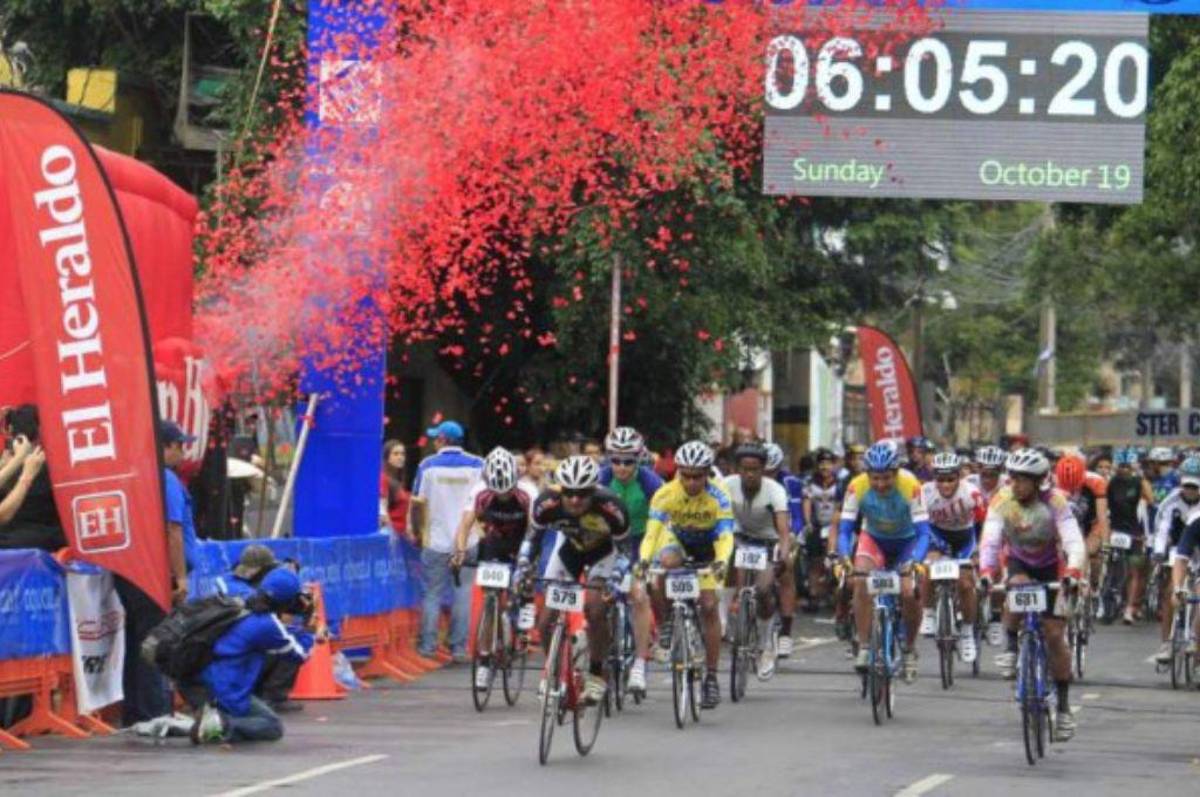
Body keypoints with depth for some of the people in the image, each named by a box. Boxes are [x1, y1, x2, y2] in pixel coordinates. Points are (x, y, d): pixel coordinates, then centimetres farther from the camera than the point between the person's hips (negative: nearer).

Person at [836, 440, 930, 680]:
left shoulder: (910, 486, -31)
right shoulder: (857, 487, -27)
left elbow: (923, 532, -31)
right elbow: (845, 529, -24)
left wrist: (915, 561, -48)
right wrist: (843, 557, -43)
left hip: (906, 541, -1)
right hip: (874, 538, 1)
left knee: (909, 593, -19)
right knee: (861, 581, -26)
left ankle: (910, 650, 6)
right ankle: (863, 647, -18)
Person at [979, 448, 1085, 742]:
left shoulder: (1054, 502, -27)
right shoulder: (1002, 501, -22)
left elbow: (1074, 541, -36)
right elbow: (990, 539, -30)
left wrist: (1072, 574, -53)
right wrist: (986, 572, -48)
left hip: (1050, 567, -1)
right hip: (1019, 563, 1)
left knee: (1055, 635, -7)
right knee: (1017, 587, -36)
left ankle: (1063, 706, 3)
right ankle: (1012, 647, -13)